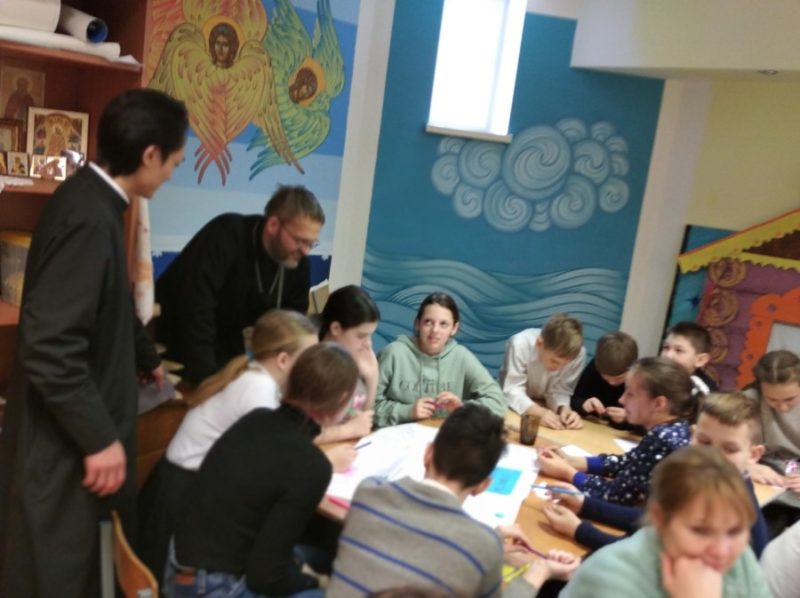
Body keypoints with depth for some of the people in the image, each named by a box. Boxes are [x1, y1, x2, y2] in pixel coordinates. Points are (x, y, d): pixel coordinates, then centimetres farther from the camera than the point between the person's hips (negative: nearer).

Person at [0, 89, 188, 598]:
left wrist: (149, 361, 35)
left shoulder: (94, 201, 7)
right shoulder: (89, 218, -26)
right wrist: (99, 438, -22)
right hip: (67, 439, -9)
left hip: (81, 426, 9)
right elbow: (50, 346, -29)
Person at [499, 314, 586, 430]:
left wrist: (565, 409, -36)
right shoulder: (520, 344, -31)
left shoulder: (579, 353, -22)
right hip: (513, 405, -2)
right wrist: (540, 412, -46)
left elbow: (560, 391, -15)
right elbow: (512, 391, -29)